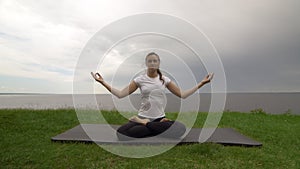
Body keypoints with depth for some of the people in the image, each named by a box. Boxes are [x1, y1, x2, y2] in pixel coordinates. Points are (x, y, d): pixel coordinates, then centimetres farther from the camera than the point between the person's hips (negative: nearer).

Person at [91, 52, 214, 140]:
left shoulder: (164, 79, 5)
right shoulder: (140, 79, 0)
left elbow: (182, 95, 4)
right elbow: (120, 94, -6)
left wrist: (201, 83, -1)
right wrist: (103, 82, -15)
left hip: (160, 118, 3)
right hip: (143, 117, -2)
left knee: (180, 128, -29)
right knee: (121, 132, -30)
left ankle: (145, 124, -9)